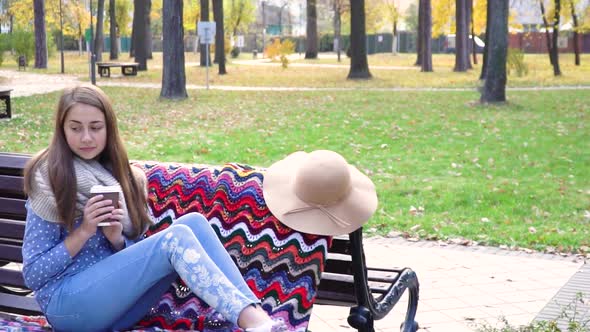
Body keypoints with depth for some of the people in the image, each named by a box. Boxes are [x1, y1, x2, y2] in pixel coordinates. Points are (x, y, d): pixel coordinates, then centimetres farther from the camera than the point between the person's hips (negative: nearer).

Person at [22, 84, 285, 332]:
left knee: (193, 222, -14)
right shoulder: (50, 179, -7)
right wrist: (84, 231, -16)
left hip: (115, 298, 6)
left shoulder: (120, 176, 10)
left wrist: (117, 239, -10)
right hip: (69, 303, -6)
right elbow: (33, 274, -7)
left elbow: (136, 254, 11)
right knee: (176, 237, -25)